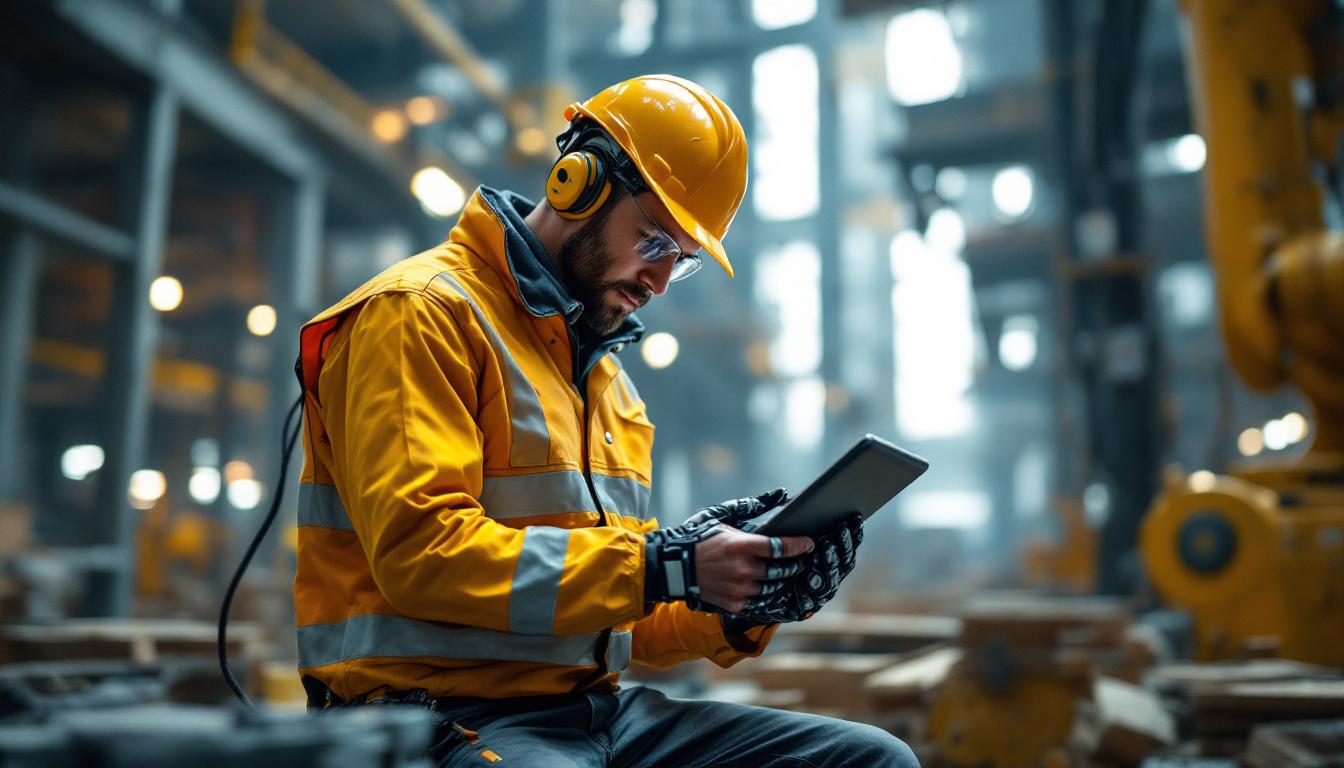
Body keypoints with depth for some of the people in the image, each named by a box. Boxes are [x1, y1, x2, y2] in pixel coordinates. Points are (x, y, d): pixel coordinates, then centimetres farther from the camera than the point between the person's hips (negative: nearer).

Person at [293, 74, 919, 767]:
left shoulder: (605, 373, 20)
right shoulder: (425, 314, -5)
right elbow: (418, 549, -19)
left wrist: (735, 610, 0)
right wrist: (662, 566, -21)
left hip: (598, 709, 8)